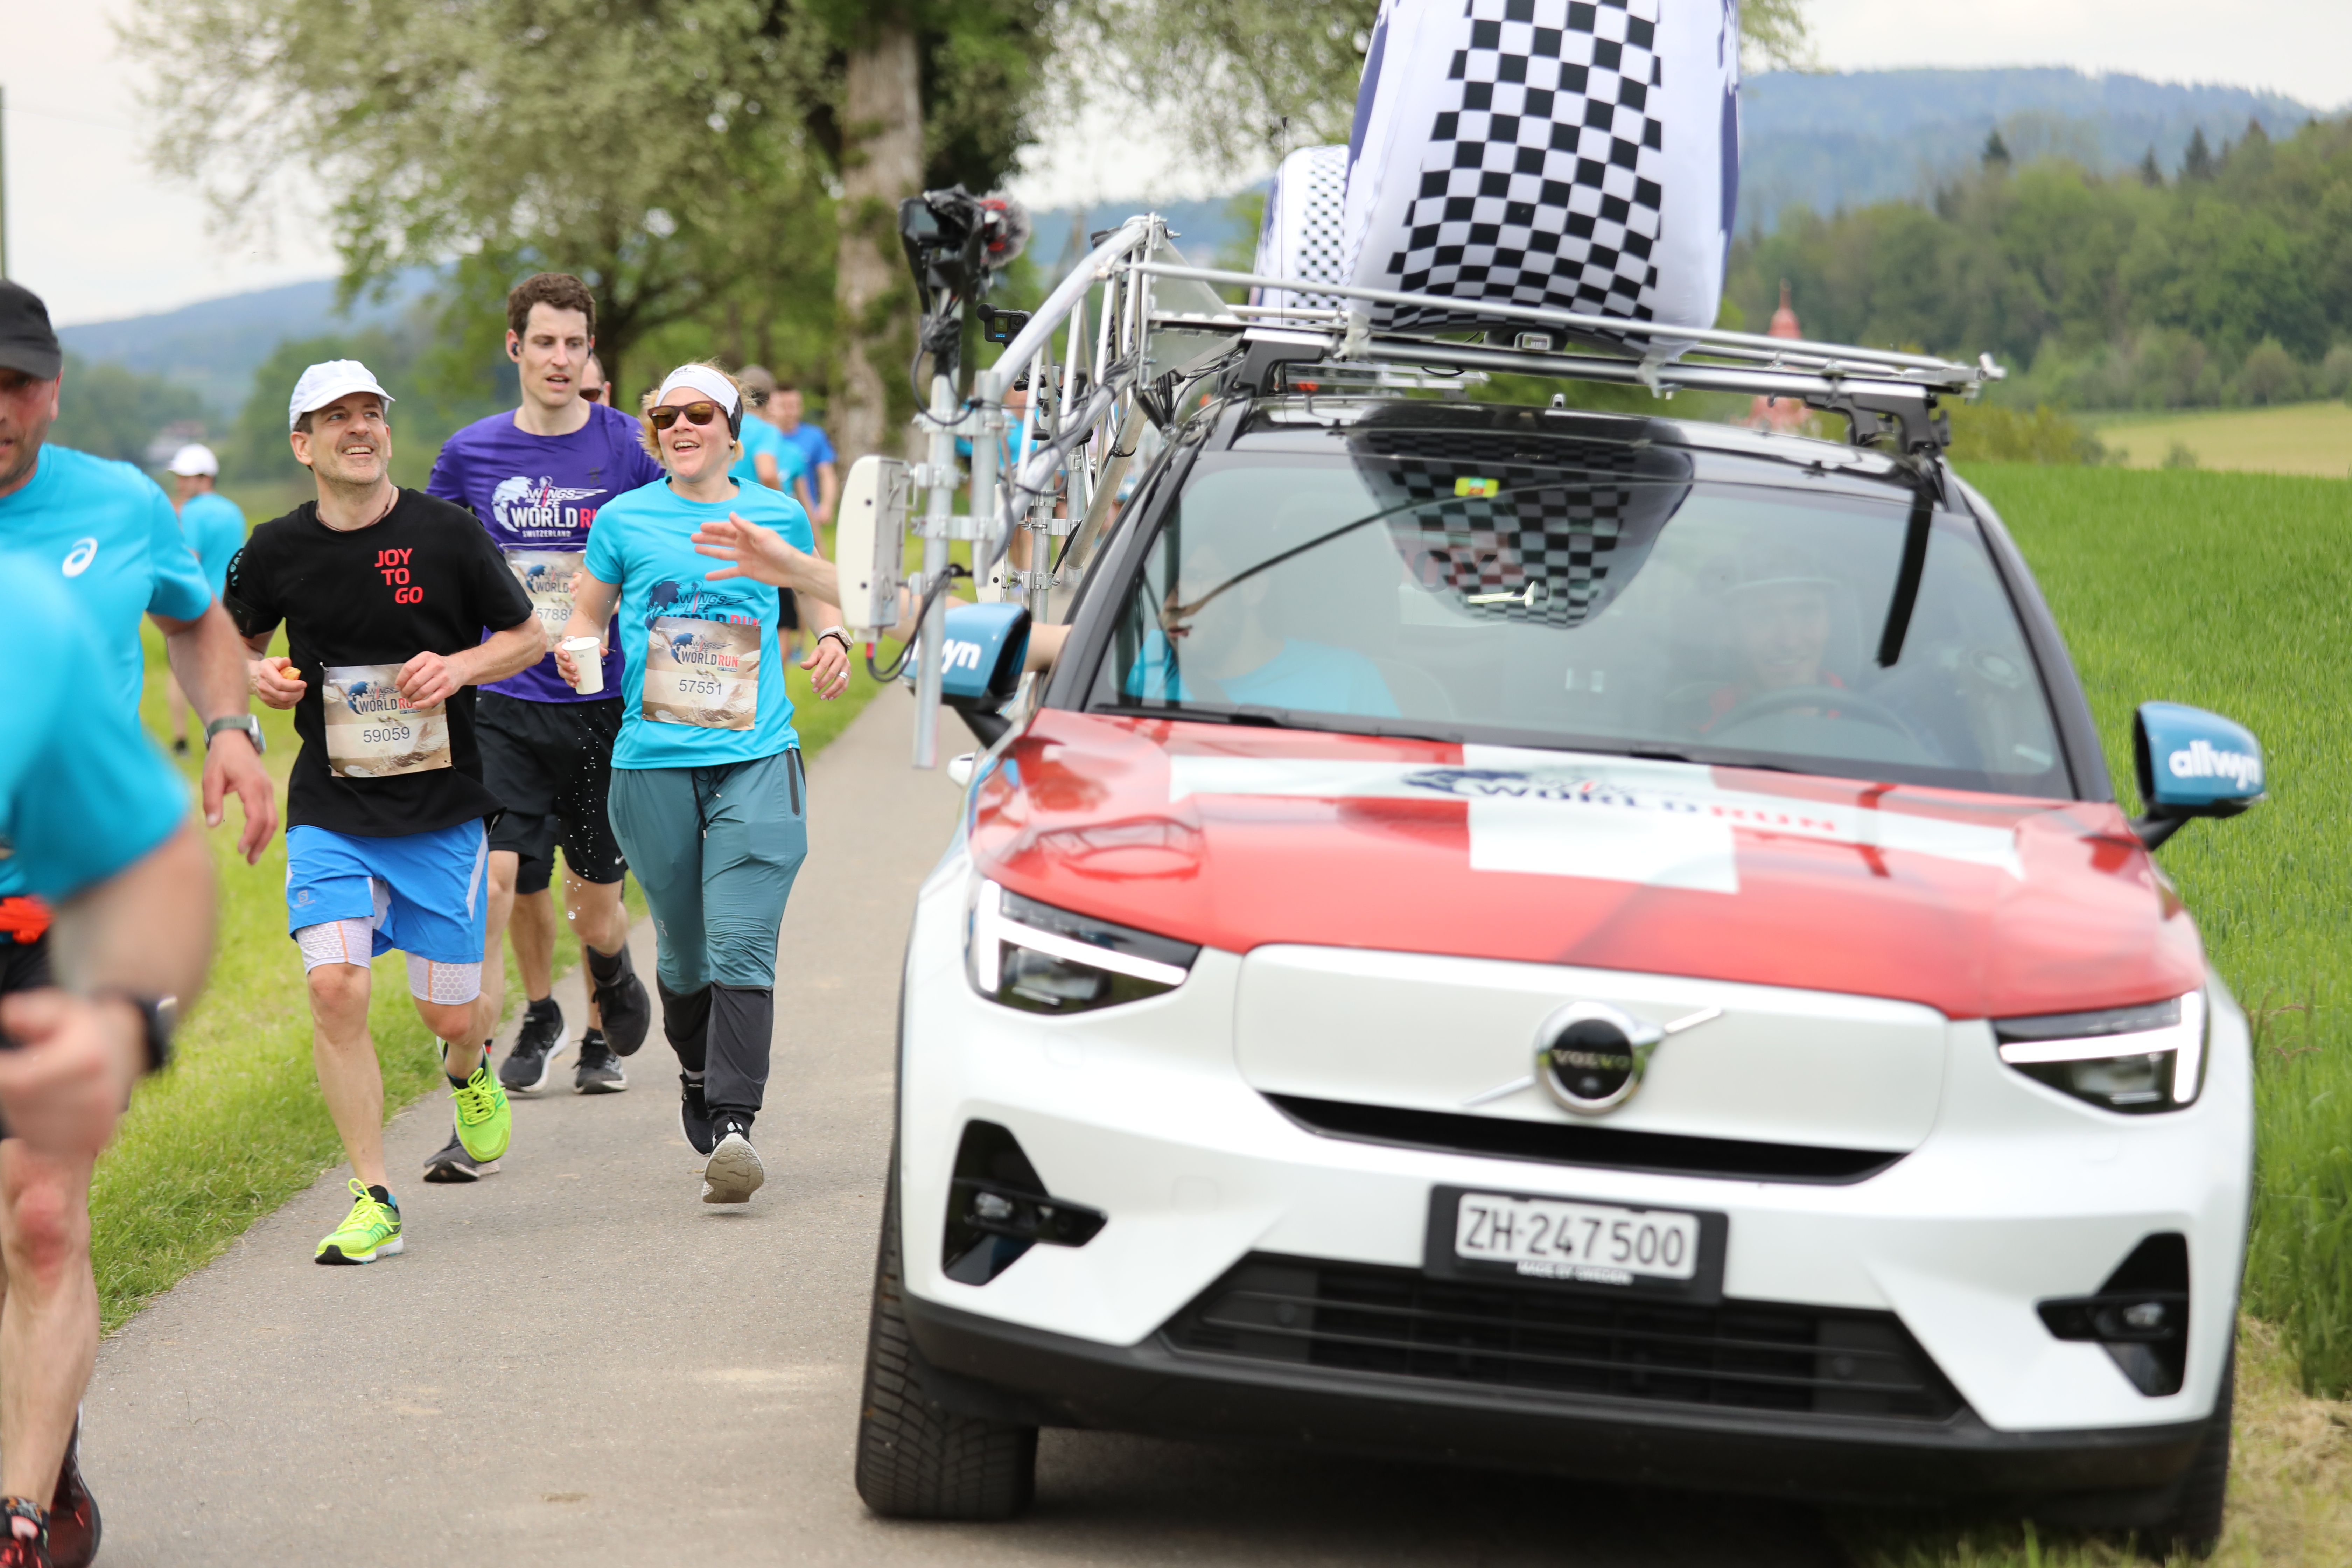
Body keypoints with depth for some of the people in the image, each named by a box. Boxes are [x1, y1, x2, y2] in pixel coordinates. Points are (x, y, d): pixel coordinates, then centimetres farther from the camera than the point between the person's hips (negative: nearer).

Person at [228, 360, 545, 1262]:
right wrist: (259, 675, -6)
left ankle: (469, 1073, 44)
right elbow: (237, 639, 16)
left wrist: (460, 666, -14)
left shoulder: (446, 535, -7)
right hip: (330, 812, 1)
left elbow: (529, 638, 4)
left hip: (443, 814, -1)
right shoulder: (277, 552, -3)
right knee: (335, 988, -17)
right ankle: (374, 1202, -6)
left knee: (449, 1012, 4)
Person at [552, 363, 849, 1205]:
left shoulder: (777, 516, 9)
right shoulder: (624, 520, 6)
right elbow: (588, 612, 15)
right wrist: (576, 649, -8)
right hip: (654, 760, 1)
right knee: (684, 952, 10)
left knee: (742, 947, -15)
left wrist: (833, 640, 4)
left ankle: (733, 1123, -19)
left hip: (757, 760, -1)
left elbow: (819, 590, 25)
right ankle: (697, 1079, 36)